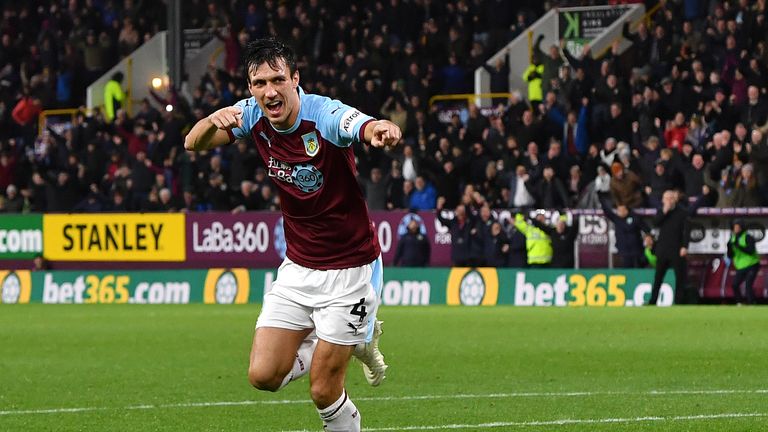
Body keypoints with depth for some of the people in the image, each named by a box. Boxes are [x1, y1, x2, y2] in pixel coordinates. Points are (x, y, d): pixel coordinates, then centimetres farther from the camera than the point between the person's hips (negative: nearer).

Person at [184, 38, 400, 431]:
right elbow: (193, 144, -2)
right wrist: (214, 120, -26)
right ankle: (356, 339, 20)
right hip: (298, 267, 6)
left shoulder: (326, 115, -24)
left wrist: (383, 131, -70)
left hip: (349, 269, -6)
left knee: (324, 392, -6)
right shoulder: (253, 117, -6)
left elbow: (370, 127, -44)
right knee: (264, 375, -2)